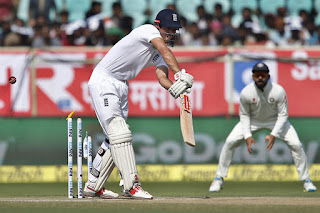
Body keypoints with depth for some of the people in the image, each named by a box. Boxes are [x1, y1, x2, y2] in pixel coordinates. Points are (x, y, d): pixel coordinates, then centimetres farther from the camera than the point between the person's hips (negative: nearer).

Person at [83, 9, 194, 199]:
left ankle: (93, 185, 20)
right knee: (119, 132, -18)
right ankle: (132, 185, -25)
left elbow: (162, 76, -8)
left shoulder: (157, 54, 9)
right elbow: (165, 51, -31)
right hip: (103, 81, -10)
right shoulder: (148, 30, -15)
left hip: (122, 87, 10)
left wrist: (174, 87, -30)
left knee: (115, 137, 11)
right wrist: (180, 74, -43)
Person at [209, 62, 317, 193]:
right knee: (230, 142, -14)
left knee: (296, 145, -14)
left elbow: (283, 115, -20)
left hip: (276, 120, 0)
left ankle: (306, 180, 4)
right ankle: (219, 179, 1)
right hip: (253, 121, 1)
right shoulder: (246, 93, -26)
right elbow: (244, 115, -11)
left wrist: (273, 135, -31)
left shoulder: (278, 91, -29)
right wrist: (247, 136, -22)